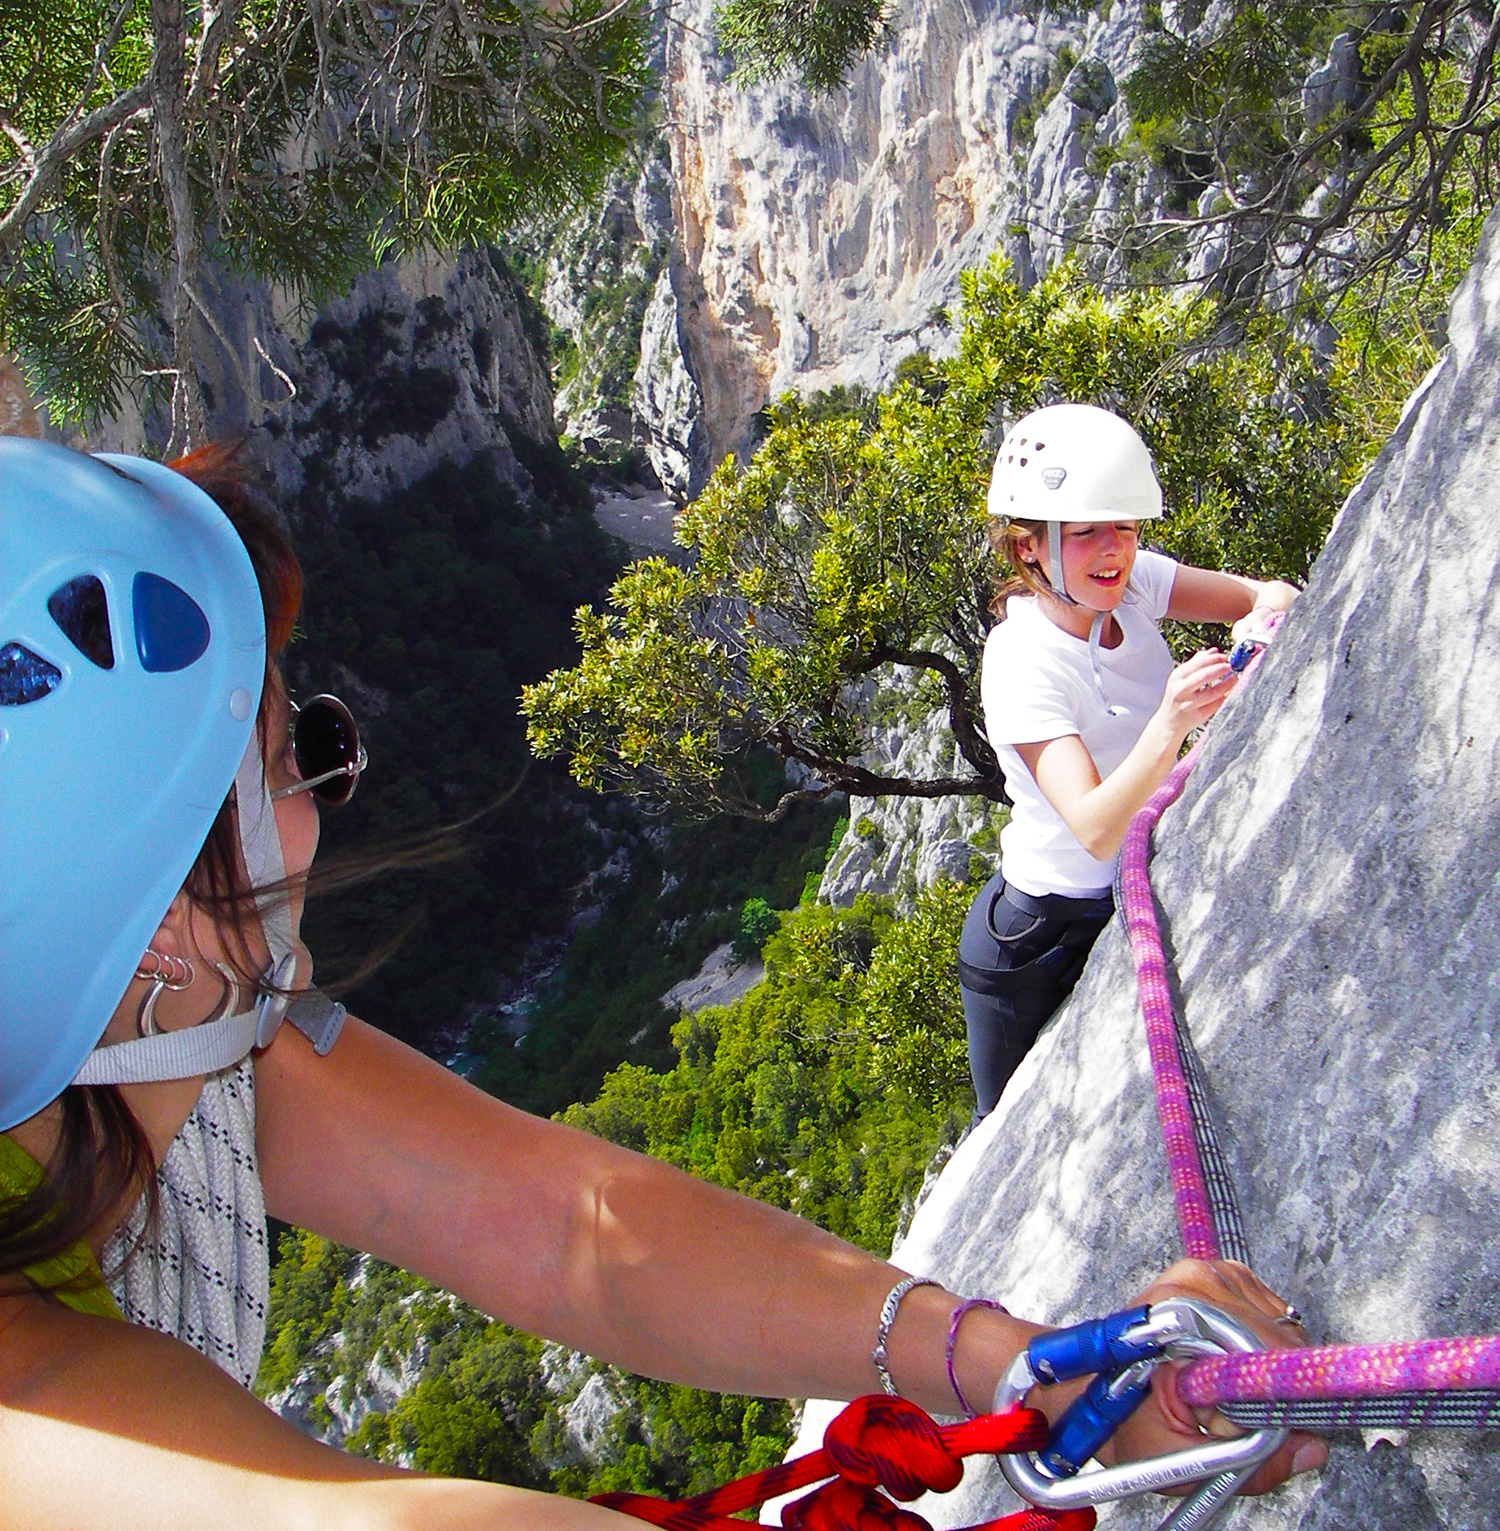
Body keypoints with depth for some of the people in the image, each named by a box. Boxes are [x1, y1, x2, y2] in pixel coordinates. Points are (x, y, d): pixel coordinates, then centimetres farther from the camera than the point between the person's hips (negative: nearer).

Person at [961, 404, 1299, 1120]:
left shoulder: (1129, 582, -10)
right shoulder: (1022, 661, -28)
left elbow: (1271, 593, -5)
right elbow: (1096, 829, -37)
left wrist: (1271, 612, -29)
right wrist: (1171, 724, -52)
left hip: (1140, 909, 6)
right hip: (1040, 941, -6)